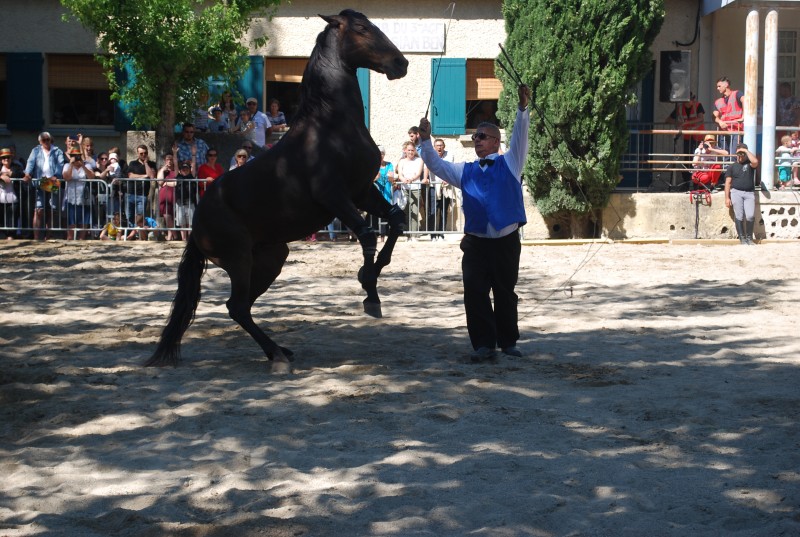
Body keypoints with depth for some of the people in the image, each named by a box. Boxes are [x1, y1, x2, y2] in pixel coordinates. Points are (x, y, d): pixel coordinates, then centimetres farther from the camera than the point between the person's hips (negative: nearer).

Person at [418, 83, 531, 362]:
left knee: (505, 293, 8)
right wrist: (426, 141, -4)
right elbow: (436, 165, 11)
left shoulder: (509, 163, 7)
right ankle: (483, 344, -1)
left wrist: (522, 108, -19)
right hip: (475, 242, 2)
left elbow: (520, 138, -5)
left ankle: (508, 342, 20)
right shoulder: (465, 171, 15)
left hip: (506, 242, -2)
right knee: (475, 294, -6)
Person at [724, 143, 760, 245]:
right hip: (736, 192, 0)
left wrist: (746, 151, -4)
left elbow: (755, 162, -15)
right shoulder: (732, 166, 13)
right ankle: (742, 238, -1)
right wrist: (727, 198, -1)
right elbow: (728, 183, 8)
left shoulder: (749, 164, 11)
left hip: (749, 193, 0)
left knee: (750, 216, -12)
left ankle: (749, 237, 4)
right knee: (739, 216, -6)